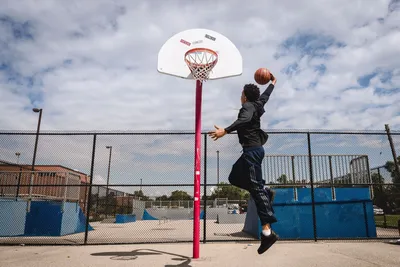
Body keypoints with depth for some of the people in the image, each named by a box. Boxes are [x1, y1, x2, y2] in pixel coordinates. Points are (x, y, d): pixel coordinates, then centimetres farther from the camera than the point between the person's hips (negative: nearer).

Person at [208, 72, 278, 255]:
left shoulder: (248, 106, -9)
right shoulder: (257, 104, 16)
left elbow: (244, 120, -31)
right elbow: (266, 94, 36)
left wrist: (225, 131, -42)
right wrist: (272, 82, 55)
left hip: (252, 150, -10)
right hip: (253, 150, 10)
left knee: (255, 187, -14)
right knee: (235, 177, 19)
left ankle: (267, 231, -17)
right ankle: (265, 191, 14)